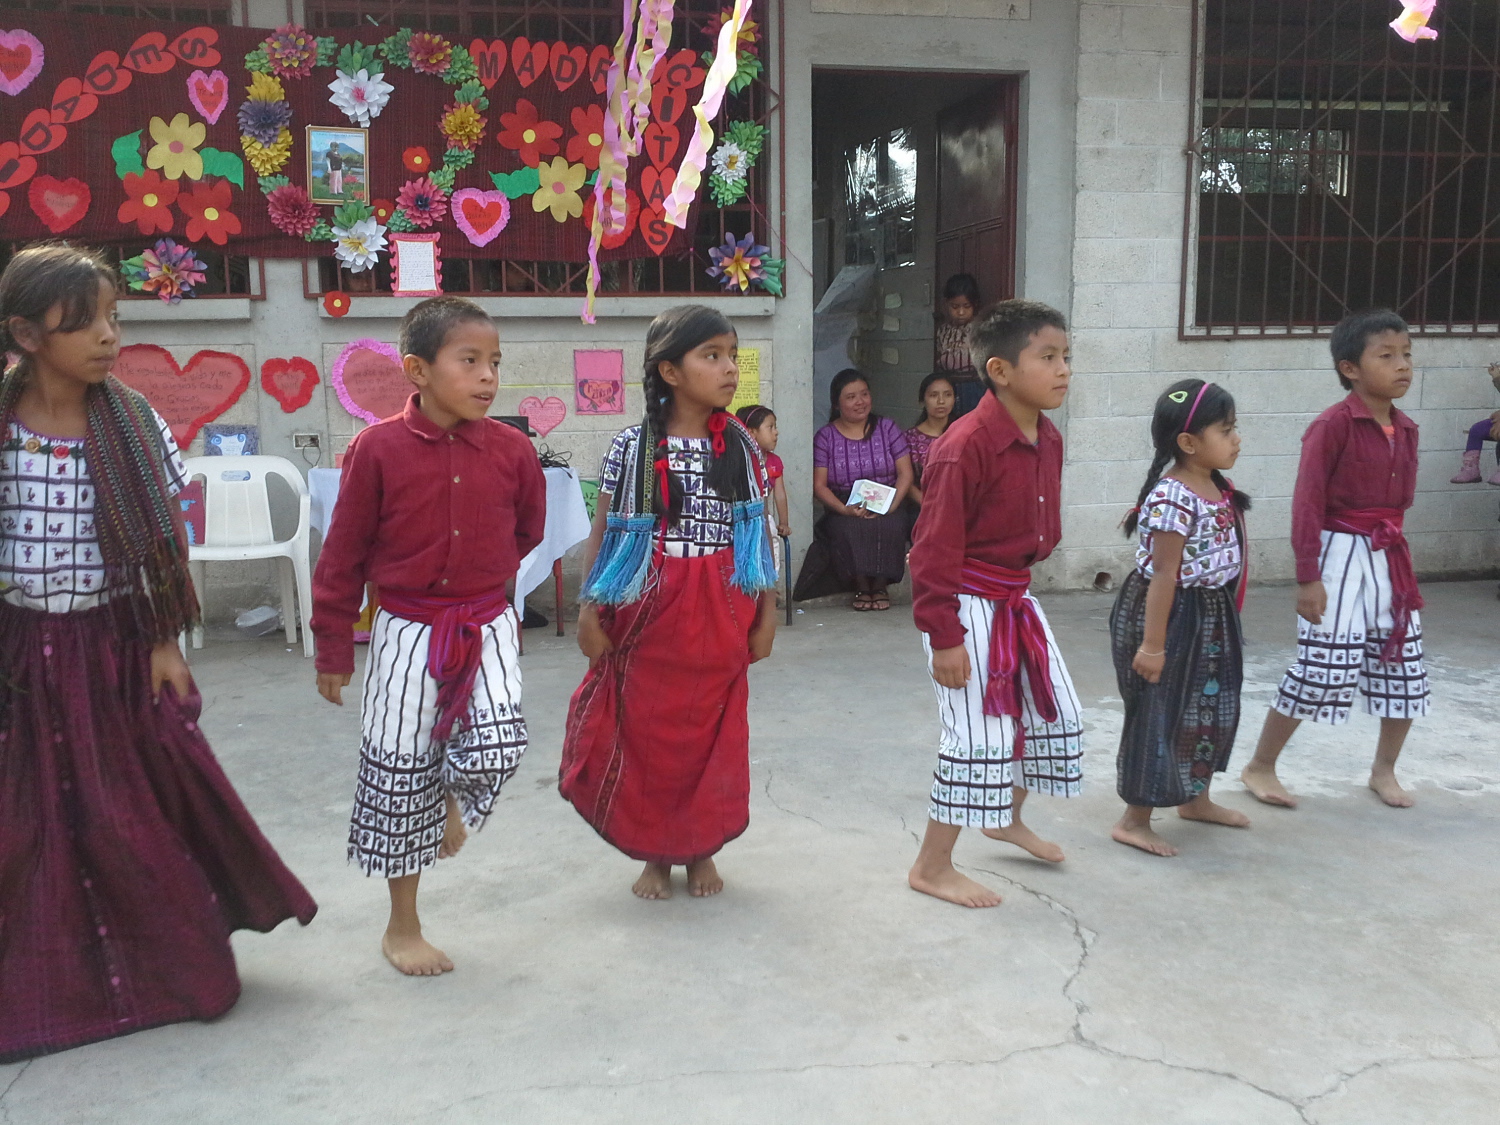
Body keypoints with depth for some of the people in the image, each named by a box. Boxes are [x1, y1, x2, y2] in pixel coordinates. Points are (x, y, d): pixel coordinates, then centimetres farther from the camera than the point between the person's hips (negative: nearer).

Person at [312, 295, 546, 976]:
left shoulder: (511, 450, -6)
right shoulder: (378, 449, -12)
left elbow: (528, 529, 15)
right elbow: (343, 556, -4)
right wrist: (333, 650, 0)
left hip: (487, 629, 2)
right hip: (407, 634, -1)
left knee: (499, 748, -15)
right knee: (399, 772, 7)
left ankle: (454, 798, 26)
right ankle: (402, 927, 26)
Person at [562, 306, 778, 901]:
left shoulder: (742, 445, 1)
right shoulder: (632, 446, -5)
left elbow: (759, 531, 5)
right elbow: (604, 532, 0)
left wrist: (766, 612, 5)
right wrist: (588, 612, -3)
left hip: (721, 613, 2)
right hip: (649, 611, -1)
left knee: (713, 733, 9)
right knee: (646, 731, 8)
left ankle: (702, 850, 29)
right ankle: (654, 854, 26)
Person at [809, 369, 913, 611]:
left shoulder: (887, 428, 9)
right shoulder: (825, 437, 6)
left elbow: (905, 474, 2)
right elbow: (819, 485, -2)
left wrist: (891, 505, -16)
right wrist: (845, 509, -20)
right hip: (844, 509, 0)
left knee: (889, 527, -33)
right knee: (848, 529, -34)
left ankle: (880, 586, -10)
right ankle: (861, 586, -11)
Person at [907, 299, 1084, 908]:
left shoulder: (1048, 440, 3)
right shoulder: (967, 445, -23)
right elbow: (936, 548, -22)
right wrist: (944, 636, -21)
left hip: (1015, 597, 9)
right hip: (968, 604, -9)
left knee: (1058, 713, 18)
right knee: (981, 736, -4)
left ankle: (1008, 818, 42)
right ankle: (932, 868, 12)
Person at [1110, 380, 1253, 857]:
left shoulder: (1217, 488, 5)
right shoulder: (1173, 499, -24)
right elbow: (1163, 575, -25)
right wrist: (1152, 644, -24)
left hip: (1210, 617, 10)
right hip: (1170, 616, -10)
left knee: (1212, 707, 21)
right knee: (1159, 714, -2)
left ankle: (1196, 798, 40)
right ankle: (1134, 820, 11)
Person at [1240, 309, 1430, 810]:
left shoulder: (1406, 430, 7)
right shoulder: (1334, 424, -15)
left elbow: (1399, 500, 15)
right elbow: (1307, 503, -15)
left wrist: (1399, 559, 14)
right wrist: (1308, 576, -17)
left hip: (1390, 557, 7)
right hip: (1340, 555, -7)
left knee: (1405, 668, 11)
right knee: (1322, 670, -4)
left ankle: (1384, 769, 30)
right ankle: (1260, 767, 12)